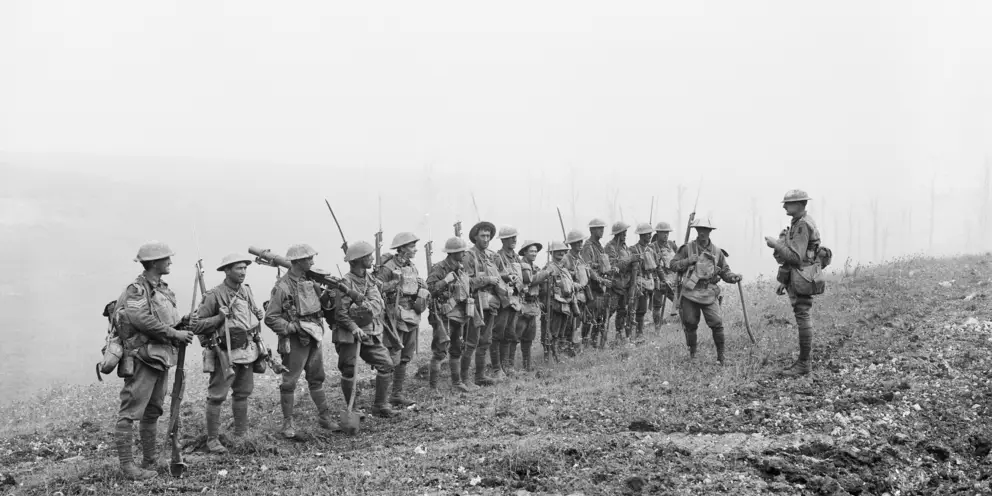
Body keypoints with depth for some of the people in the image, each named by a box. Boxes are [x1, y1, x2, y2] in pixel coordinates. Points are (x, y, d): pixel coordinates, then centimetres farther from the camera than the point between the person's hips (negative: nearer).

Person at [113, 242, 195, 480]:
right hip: (142, 359, -10)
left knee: (153, 412, 16)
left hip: (161, 359, 10)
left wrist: (183, 324, 2)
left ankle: (149, 461, 25)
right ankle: (127, 465, -6)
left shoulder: (163, 290, 16)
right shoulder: (136, 289, -12)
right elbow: (142, 320, -25)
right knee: (130, 412, -7)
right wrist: (175, 334, -19)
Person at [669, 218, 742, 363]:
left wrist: (733, 277, -7)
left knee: (717, 323, -10)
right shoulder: (687, 248, 2)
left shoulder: (716, 252, 7)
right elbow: (673, 265, 2)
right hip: (690, 293, 0)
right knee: (690, 324, 6)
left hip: (709, 294, 0)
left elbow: (724, 271, 13)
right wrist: (688, 261, -13)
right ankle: (692, 353, 23)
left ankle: (721, 355, 1)